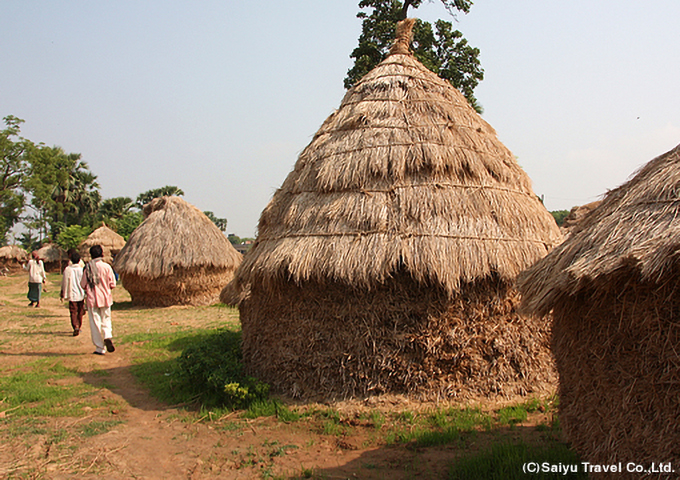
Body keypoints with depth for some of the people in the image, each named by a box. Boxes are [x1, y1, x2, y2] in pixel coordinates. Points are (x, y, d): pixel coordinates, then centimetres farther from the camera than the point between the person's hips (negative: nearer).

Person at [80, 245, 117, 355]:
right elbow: (112, 284, -3)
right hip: (105, 298, 1)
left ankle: (99, 348, 6)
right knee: (106, 319, 15)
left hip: (92, 299, -1)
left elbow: (83, 284, -2)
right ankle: (108, 336, -13)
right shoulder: (106, 267, -6)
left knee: (95, 322, 5)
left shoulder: (87, 267, -7)